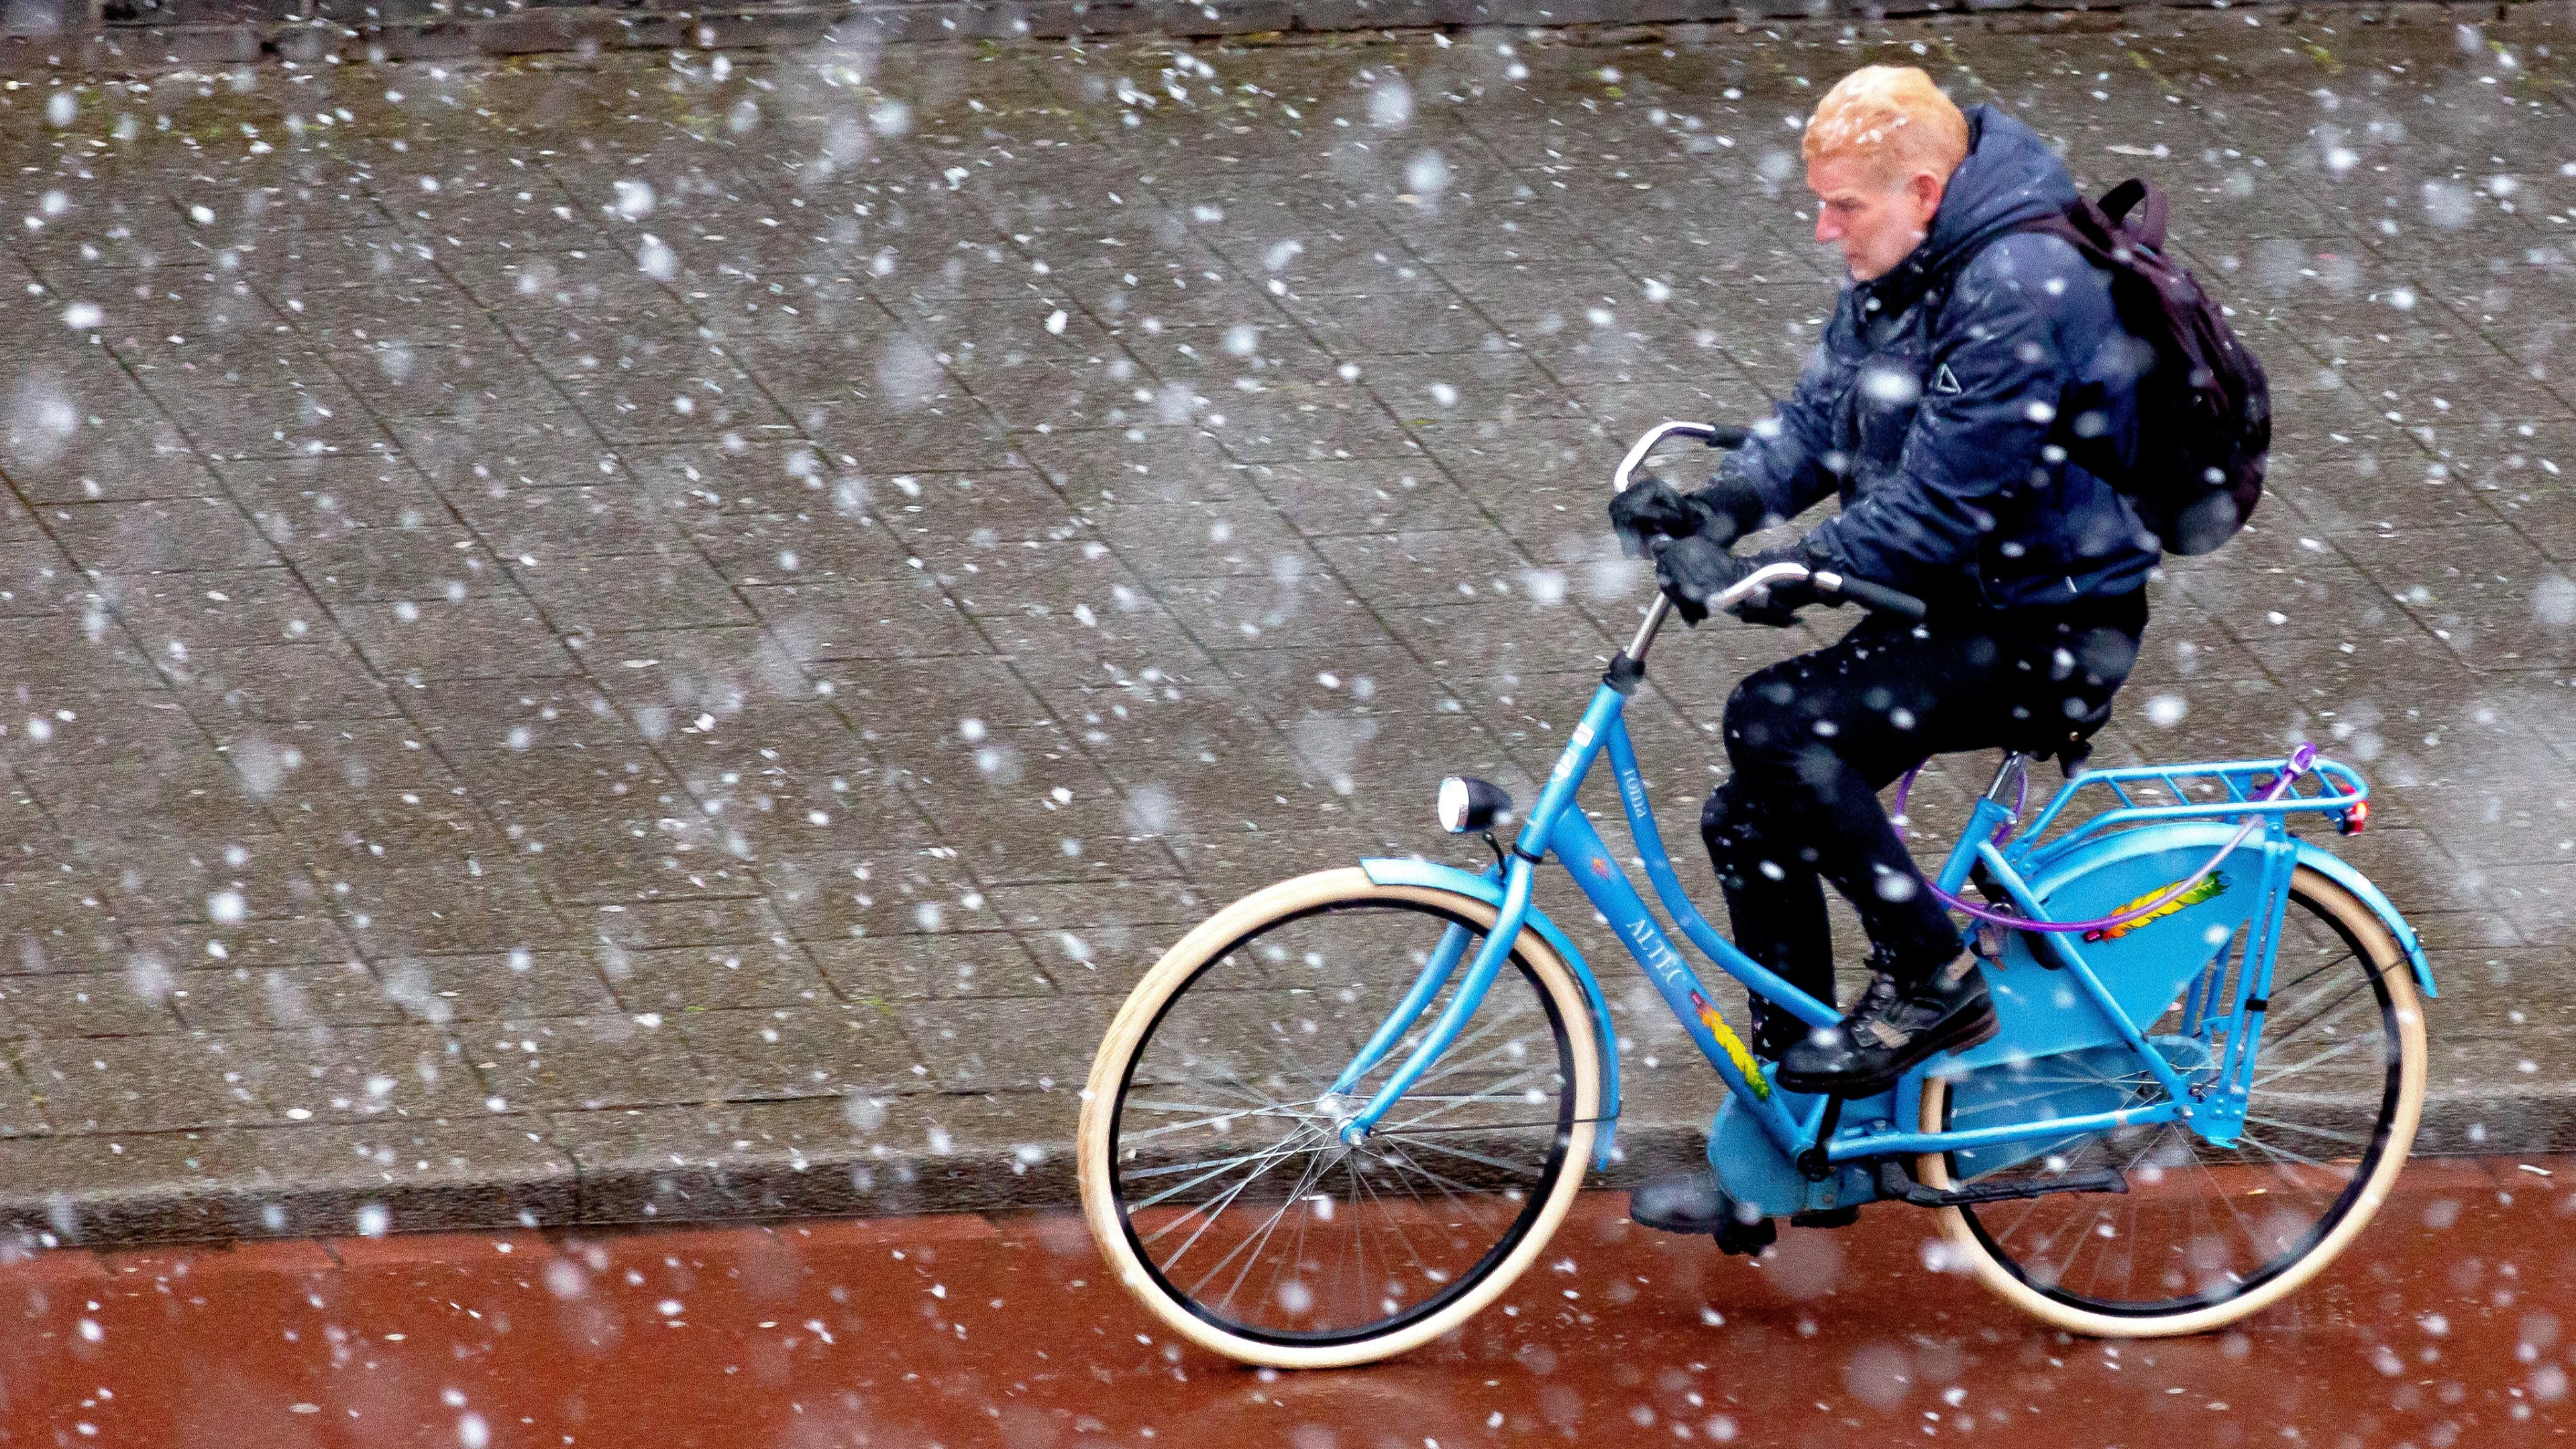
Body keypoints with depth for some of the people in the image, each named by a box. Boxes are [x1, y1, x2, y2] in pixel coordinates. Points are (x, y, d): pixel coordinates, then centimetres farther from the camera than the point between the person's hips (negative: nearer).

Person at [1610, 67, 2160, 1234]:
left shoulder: (2022, 287, -24)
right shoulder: (1896, 274, 6)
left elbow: (1936, 511, -26)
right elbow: (1818, 422, 9)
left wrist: (1779, 577, -27)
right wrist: (1712, 510, -9)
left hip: (2046, 631, -10)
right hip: (1956, 606, 10)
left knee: (1776, 724, -26)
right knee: (1751, 822, 4)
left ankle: (1931, 981, -9)